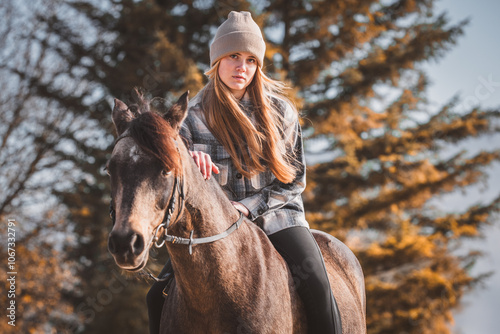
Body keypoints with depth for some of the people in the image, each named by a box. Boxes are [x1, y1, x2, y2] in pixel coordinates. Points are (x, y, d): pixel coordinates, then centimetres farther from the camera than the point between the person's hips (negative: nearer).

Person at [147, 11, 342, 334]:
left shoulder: (279, 111, -1)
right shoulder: (194, 116, -1)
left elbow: (295, 177, 1)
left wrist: (248, 207, -13)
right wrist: (190, 163, -30)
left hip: (274, 216, -1)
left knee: (315, 283, -25)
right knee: (160, 296, -10)